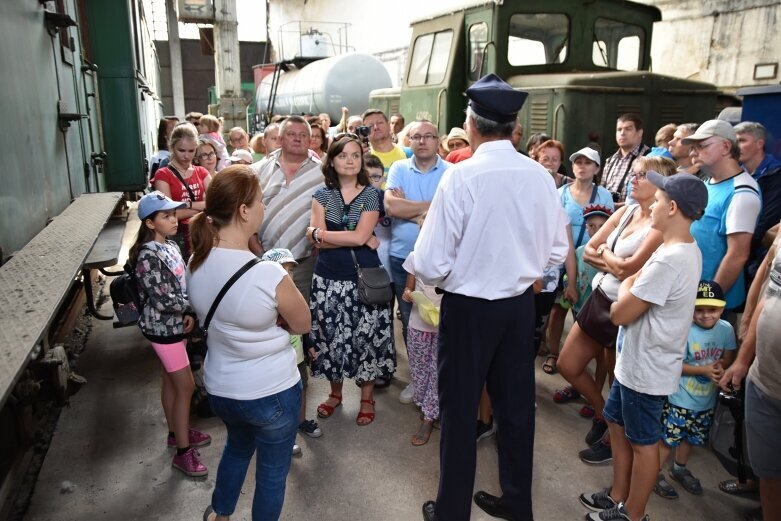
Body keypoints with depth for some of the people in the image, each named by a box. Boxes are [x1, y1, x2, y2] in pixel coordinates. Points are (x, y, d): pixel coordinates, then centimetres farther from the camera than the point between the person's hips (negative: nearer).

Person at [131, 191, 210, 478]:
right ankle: (183, 452, 9)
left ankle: (176, 432, 37)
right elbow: (164, 299, -25)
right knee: (186, 386, -2)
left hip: (174, 323, 8)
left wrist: (188, 313, -1)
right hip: (162, 327, -8)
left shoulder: (170, 246, 5)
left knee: (171, 381, 20)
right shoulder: (148, 255, -22)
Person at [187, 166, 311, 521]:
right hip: (272, 392, -6)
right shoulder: (269, 275, -30)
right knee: (272, 473, 19)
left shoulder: (196, 264, -11)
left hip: (219, 388, 7)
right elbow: (302, 325, -12)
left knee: (238, 445, 35)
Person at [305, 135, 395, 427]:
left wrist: (321, 233, -8)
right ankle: (335, 392, 31)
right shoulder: (322, 194, 3)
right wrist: (354, 240, -15)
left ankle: (367, 397, 22)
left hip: (362, 278, -2)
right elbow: (315, 241, -7)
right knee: (331, 335, 10)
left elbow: (361, 236, -13)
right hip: (328, 278, 2)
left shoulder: (371, 194, -2)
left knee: (366, 336, 5)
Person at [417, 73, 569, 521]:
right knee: (517, 404, 18)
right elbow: (557, 251, 4)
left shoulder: (461, 176, -19)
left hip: (469, 307, -5)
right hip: (521, 303, 5)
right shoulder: (540, 176, -5)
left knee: (460, 410, 11)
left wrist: (436, 279, 4)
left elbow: (432, 263, -18)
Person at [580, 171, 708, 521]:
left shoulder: (668, 260, -27)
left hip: (646, 368, -10)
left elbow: (619, 314, -22)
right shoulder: (687, 251, 6)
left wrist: (626, 286, -6)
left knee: (643, 442, 7)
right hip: (636, 361, 10)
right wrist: (632, 287, -4)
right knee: (617, 422, 21)